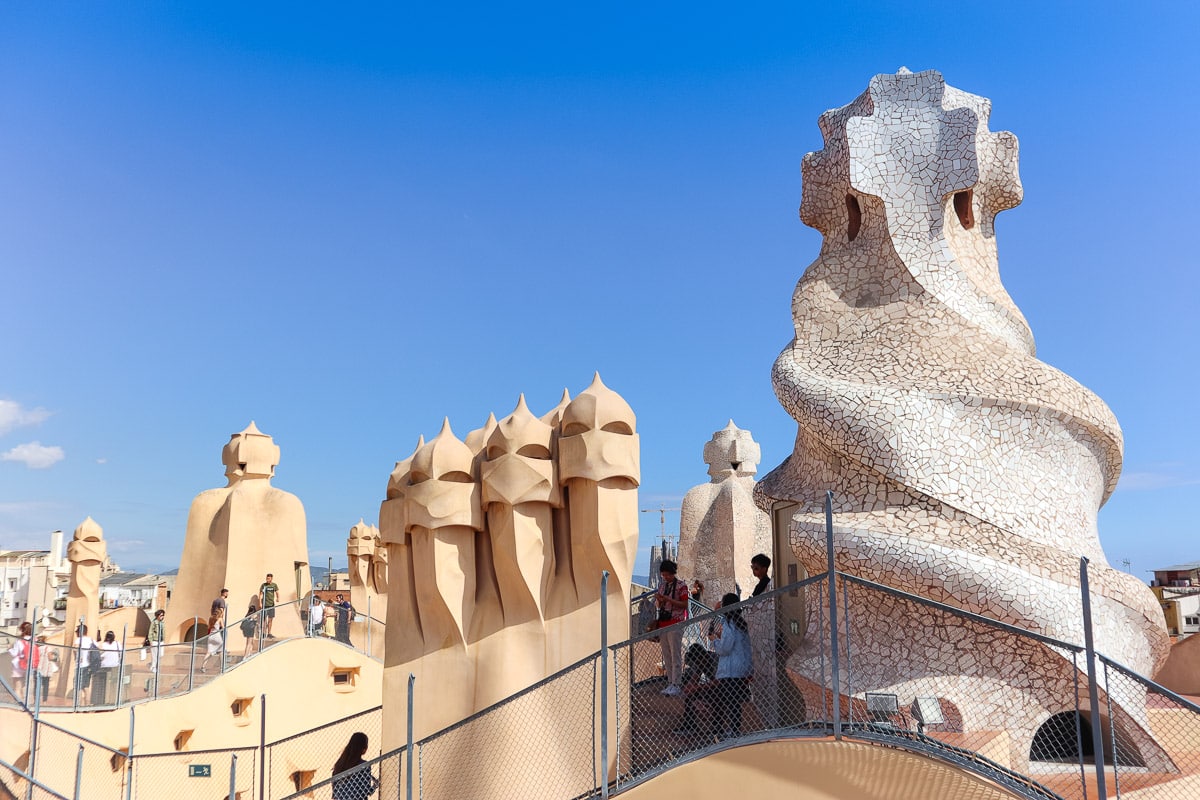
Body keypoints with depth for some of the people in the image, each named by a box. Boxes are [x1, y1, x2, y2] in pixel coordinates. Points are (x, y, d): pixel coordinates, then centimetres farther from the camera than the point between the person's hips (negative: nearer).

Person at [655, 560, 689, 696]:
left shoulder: (681, 585, -3)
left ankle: (675, 685, -8)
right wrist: (659, 599, -2)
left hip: (675, 623, -7)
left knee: (675, 654, -8)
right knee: (666, 655, 6)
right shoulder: (662, 585, 15)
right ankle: (670, 683, 11)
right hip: (663, 623, 7)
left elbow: (684, 605, -9)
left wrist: (668, 599, -17)